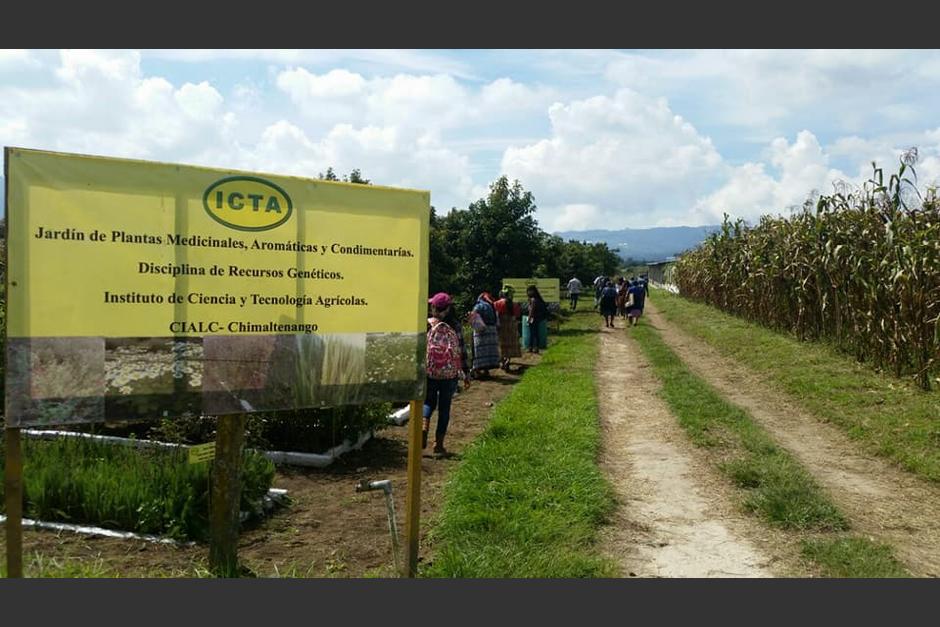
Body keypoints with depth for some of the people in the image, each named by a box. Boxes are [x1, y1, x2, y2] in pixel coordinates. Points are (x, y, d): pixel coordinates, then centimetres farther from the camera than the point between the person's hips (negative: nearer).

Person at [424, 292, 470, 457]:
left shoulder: (426, 324, -4)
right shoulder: (455, 326, -2)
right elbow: (462, 350, -1)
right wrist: (466, 372, 6)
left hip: (428, 371, 0)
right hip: (450, 373, 0)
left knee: (428, 402, 18)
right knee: (444, 407, 9)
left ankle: (423, 428, -9)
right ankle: (439, 445, 11)